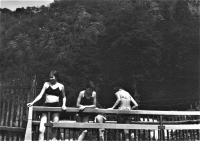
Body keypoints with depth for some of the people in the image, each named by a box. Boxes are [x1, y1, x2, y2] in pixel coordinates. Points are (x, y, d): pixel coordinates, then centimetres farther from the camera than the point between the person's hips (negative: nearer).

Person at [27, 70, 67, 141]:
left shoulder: (61, 86, 7)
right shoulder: (46, 84, 7)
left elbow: (64, 97, 20)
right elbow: (40, 95, 7)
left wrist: (64, 105, 5)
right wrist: (32, 102, -3)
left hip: (56, 106, 0)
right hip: (47, 106, 1)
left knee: (54, 128, -2)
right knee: (41, 130, -8)